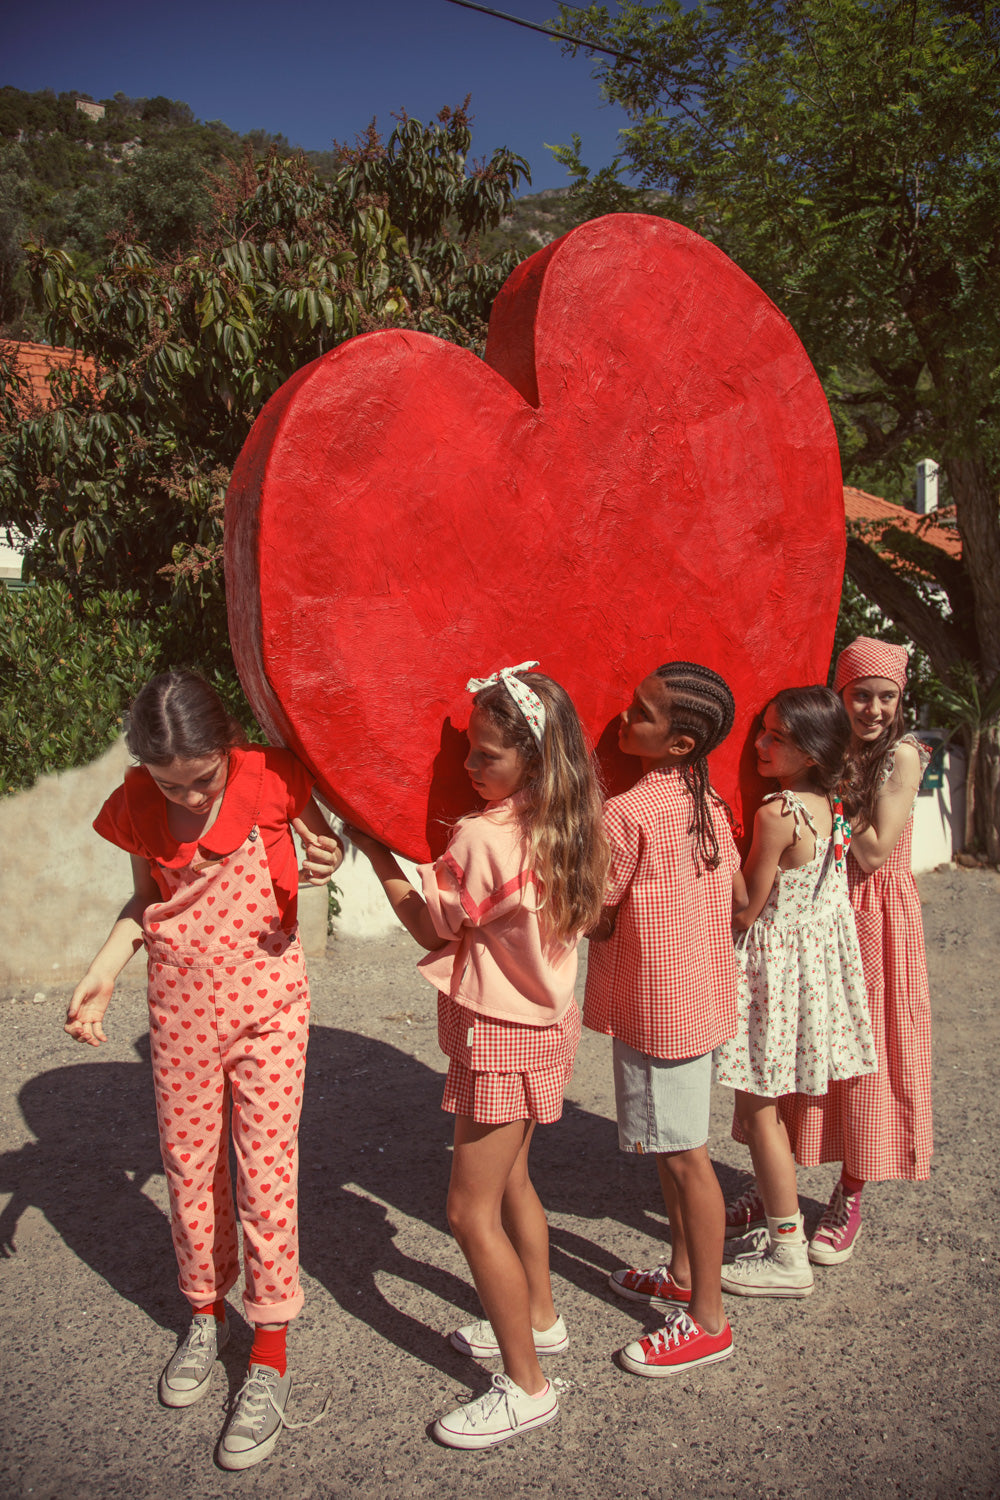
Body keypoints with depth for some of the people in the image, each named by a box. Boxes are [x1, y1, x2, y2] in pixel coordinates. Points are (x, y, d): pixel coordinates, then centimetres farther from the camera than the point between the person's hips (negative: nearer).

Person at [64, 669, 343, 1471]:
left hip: (266, 999, -3)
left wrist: (329, 856, -21)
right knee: (189, 1164, 15)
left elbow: (326, 839, 2)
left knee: (267, 1167, 1)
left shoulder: (271, 776, -16)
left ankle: (270, 1359, 16)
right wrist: (100, 977, -3)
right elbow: (145, 901, 8)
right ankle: (206, 1314, 39)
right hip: (180, 1006, 3)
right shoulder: (138, 805, -8)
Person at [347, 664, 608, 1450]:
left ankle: (526, 1385, 14)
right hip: (545, 1021, 9)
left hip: (502, 1037, -9)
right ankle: (539, 1318, 42)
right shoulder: (565, 825, -3)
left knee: (472, 1212, 2)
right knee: (510, 1180, 25)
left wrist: (377, 852, -3)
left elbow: (430, 924, -12)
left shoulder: (484, 839, -27)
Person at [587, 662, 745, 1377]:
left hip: (658, 1004, -9)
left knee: (683, 1153, 2)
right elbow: (739, 896, 9)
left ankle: (708, 1321, 15)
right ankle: (683, 1273, 37)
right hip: (700, 991, 9)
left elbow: (597, 918, -14)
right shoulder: (706, 800, 3)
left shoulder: (626, 813, -22)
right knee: (673, 1146, 21)